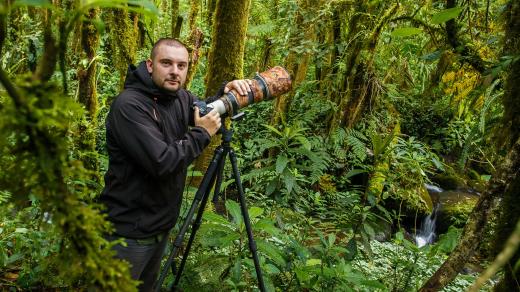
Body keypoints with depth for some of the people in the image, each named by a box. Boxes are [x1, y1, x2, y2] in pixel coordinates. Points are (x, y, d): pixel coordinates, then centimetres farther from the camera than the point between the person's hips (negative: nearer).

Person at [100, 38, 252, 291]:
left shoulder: (180, 98, 2)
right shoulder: (129, 105, -21)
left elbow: (208, 110, 21)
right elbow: (162, 163, -29)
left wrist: (226, 94, -1)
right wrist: (201, 134, -16)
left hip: (162, 226, 8)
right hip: (128, 232, -8)